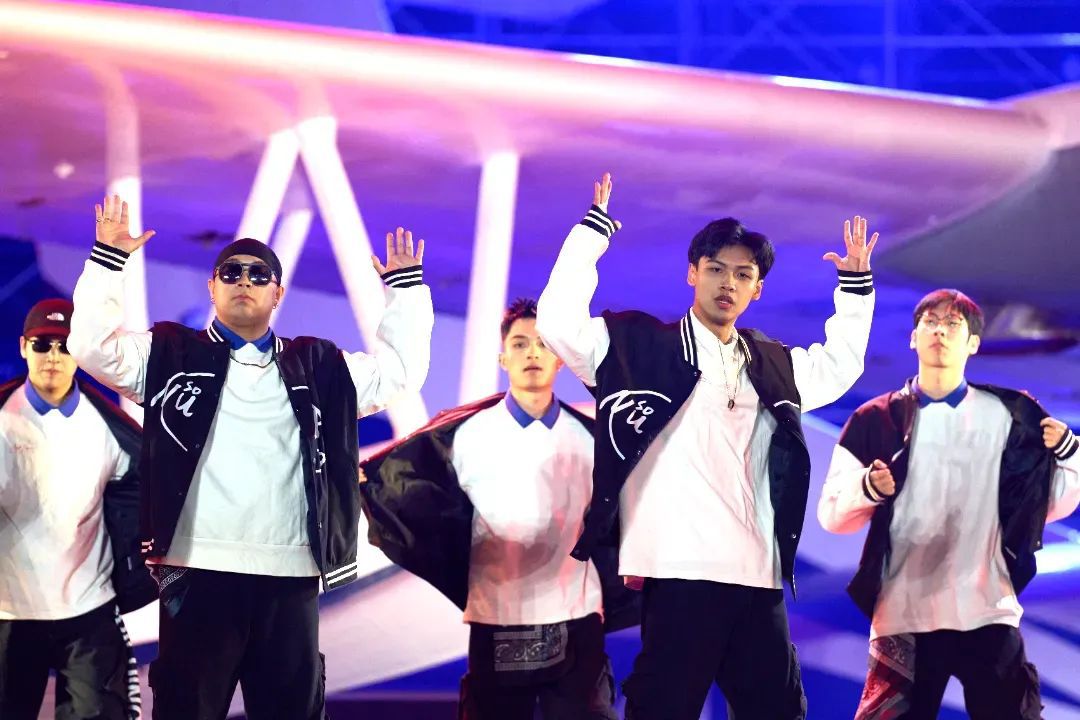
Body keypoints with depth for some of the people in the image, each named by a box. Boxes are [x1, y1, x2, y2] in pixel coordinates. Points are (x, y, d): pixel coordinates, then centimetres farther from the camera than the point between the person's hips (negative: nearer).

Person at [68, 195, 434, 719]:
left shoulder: (317, 367, 15)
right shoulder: (171, 356, 8)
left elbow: (401, 367, 18)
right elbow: (93, 345, -1)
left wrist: (405, 286, 16)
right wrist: (109, 259, -5)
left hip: (292, 576, 3)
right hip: (199, 571, -2)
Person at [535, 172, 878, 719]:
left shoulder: (774, 365, 19)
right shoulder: (640, 346, 4)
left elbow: (839, 366, 35)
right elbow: (558, 321, -6)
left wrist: (856, 284, 29)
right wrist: (593, 232, -5)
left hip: (759, 578, 6)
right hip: (680, 574, -5)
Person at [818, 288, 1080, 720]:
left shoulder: (1008, 418, 7)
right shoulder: (875, 421, 5)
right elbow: (830, 514, 3)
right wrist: (867, 489, -17)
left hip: (987, 614, 0)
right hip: (903, 616, 0)